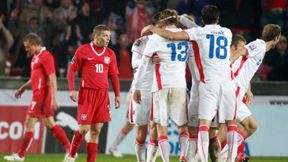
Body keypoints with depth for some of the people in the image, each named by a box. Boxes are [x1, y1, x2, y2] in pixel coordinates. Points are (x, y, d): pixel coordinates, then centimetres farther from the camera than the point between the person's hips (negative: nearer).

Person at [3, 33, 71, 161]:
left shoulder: (45, 56, -14)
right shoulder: (36, 57, 15)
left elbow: (52, 78, -20)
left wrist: (53, 99, -25)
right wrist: (23, 87, 25)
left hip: (42, 95, -10)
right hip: (38, 94, 10)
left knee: (29, 123, -5)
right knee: (50, 124, 10)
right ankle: (70, 150, 11)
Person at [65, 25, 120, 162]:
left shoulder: (110, 54, 10)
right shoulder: (83, 50, -1)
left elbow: (114, 75, 15)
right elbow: (72, 70, 2)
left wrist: (117, 95, 9)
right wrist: (72, 89, -8)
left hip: (102, 95, 4)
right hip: (87, 93, -4)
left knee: (96, 130, 1)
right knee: (84, 128, -8)